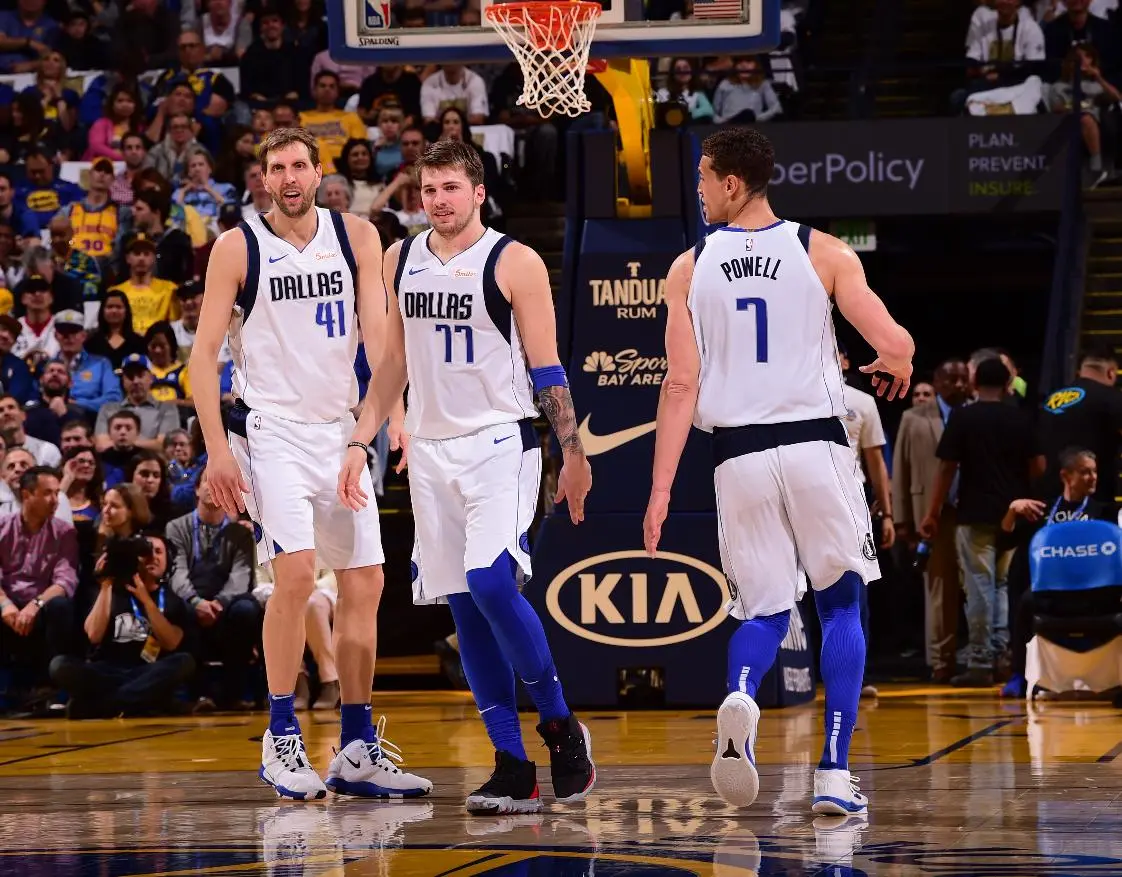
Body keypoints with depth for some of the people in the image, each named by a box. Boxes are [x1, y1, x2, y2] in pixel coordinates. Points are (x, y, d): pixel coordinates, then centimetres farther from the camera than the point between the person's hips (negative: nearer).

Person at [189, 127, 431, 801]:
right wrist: (217, 448, -12)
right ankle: (282, 741, -10)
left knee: (364, 583, 4)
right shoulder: (238, 247, -4)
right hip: (270, 428, -4)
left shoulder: (356, 236, 4)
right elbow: (204, 351, -4)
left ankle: (358, 750, 13)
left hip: (340, 428, 4)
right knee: (296, 571, -20)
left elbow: (378, 333, -1)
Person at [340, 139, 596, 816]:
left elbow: (548, 370, -5)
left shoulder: (515, 263, -5)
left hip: (501, 443, -6)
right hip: (431, 450, 6)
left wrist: (574, 453, -9)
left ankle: (561, 726, -3)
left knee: (491, 583, -22)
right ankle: (515, 772, 5)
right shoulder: (402, 260, 11)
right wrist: (362, 443, 12)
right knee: (466, 608, 2)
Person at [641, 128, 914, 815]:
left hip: (738, 453, 1)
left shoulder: (690, 268, 3)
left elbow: (681, 386, 0)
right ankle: (835, 776, 4)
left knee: (765, 611, 12)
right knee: (841, 603, 13)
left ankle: (741, 700, -22)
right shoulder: (825, 254, 0)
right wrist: (894, 370, 17)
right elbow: (896, 346, -8)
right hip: (817, 446, -1)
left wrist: (661, 490, 3)